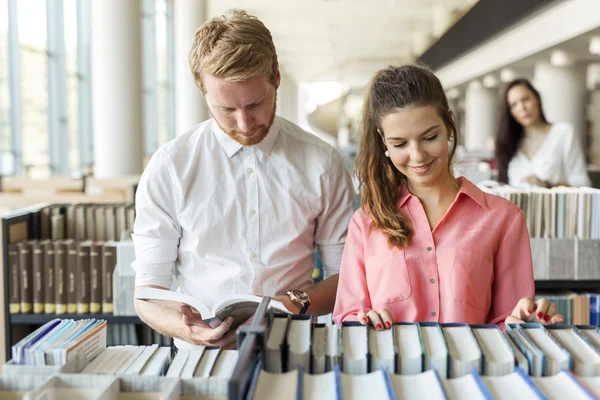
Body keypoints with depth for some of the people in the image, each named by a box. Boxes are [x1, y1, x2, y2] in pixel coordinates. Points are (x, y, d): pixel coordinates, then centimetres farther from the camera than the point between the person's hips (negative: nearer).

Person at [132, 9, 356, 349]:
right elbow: (148, 290, 3)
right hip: (200, 359, 0)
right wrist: (184, 328, -17)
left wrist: (298, 303, -11)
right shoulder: (169, 168, 0)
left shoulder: (322, 164, 2)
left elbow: (346, 275, 8)